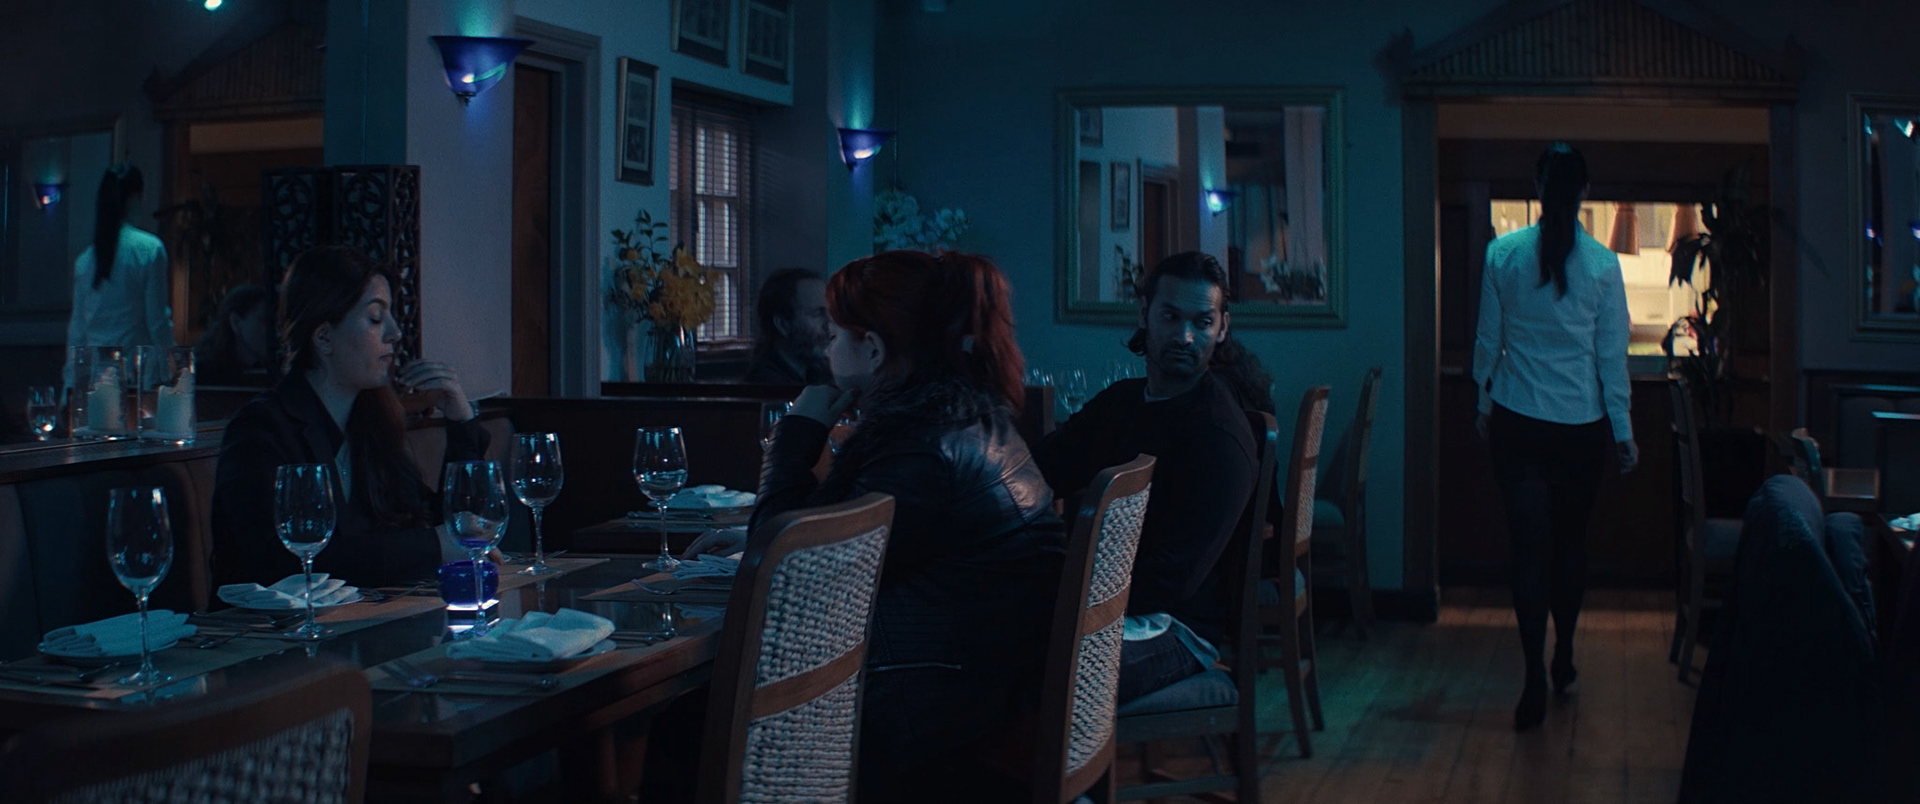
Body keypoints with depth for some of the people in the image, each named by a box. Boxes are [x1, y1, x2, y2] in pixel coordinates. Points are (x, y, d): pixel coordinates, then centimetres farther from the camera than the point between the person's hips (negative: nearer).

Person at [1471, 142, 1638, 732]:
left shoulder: (1503, 254, -5)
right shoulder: (1602, 264, -7)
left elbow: (1488, 340, 2)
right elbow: (1611, 355, -2)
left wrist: (1485, 402, 17)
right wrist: (1623, 431, 6)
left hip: (1518, 423, 0)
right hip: (1581, 426, 0)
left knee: (1530, 546, 1)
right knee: (1571, 540, 17)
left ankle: (1535, 681, -5)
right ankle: (1564, 660, 29)